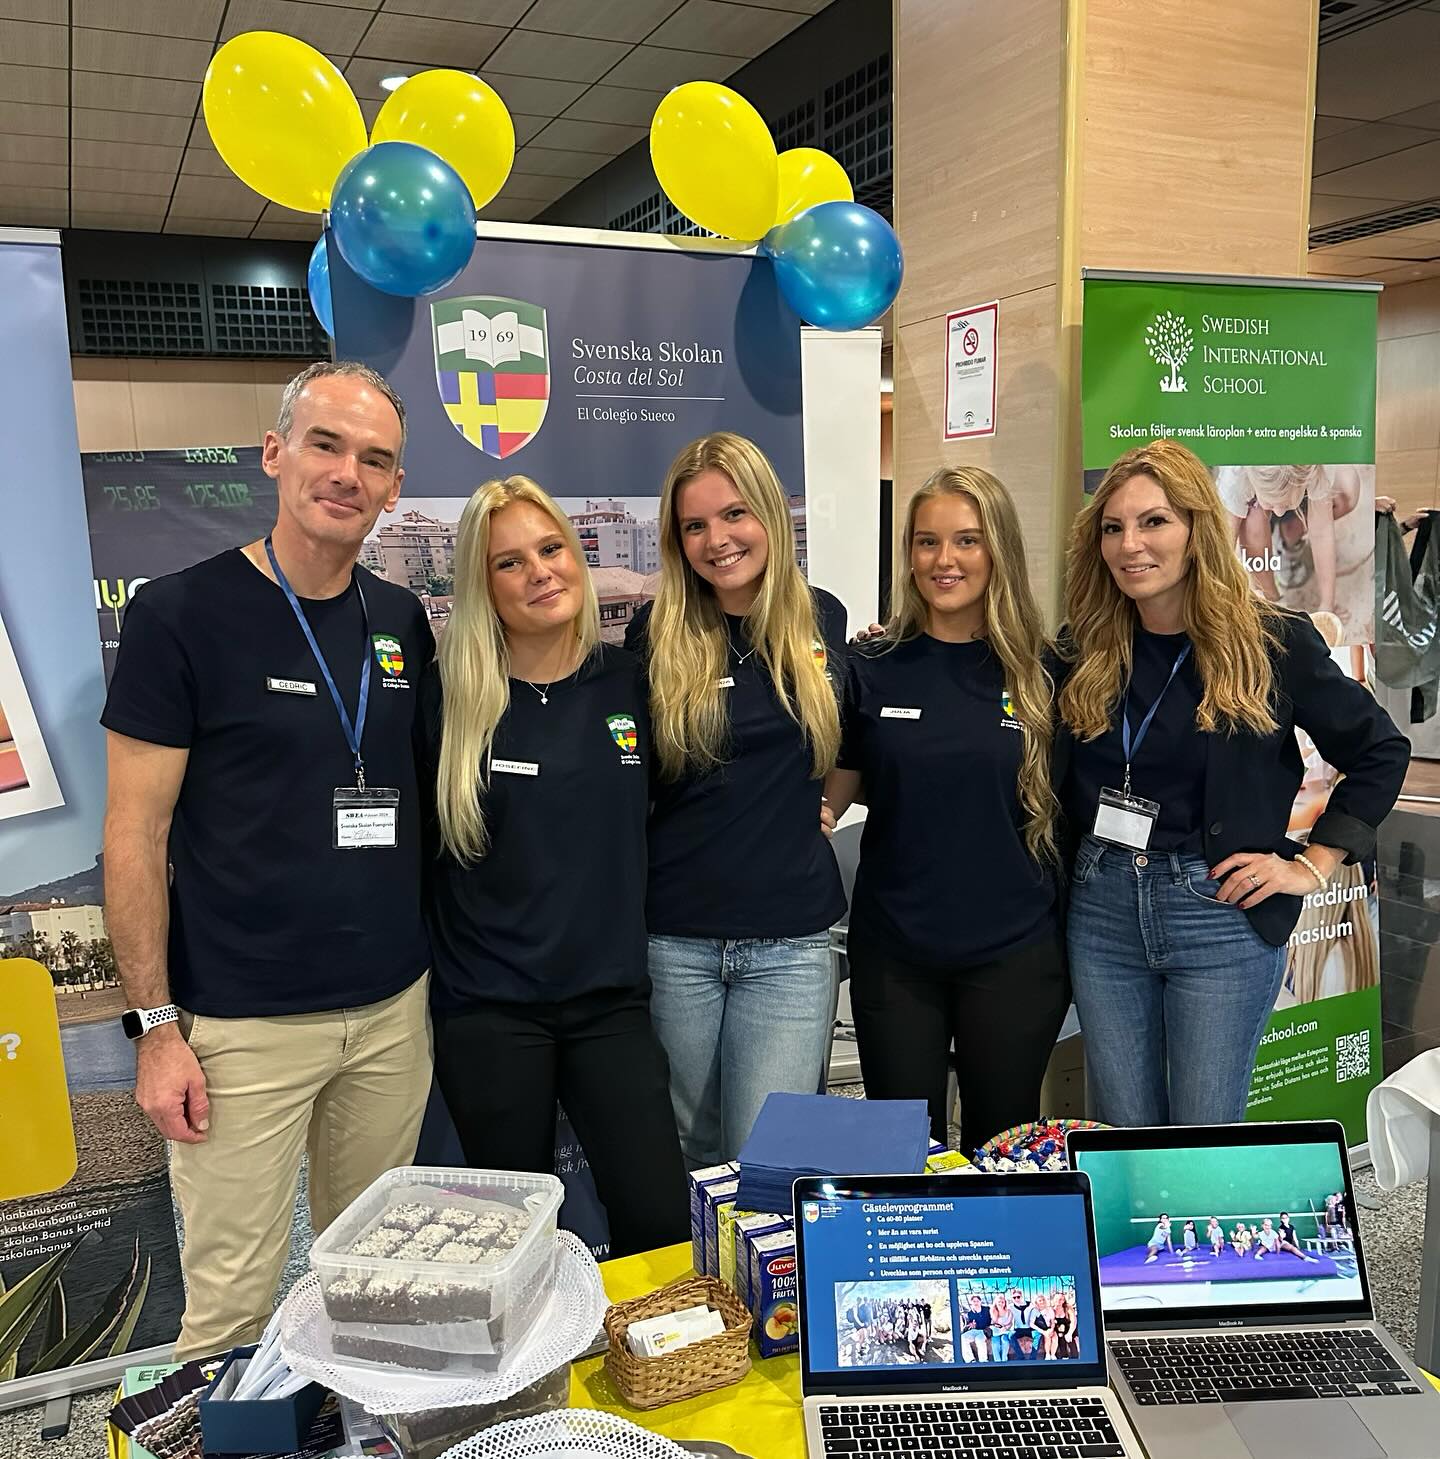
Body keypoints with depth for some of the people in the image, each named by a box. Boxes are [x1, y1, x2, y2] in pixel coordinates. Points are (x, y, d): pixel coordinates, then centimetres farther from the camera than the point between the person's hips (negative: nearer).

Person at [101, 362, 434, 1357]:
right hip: (243, 1024, -4)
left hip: (393, 1009, 5)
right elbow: (136, 834, -7)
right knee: (233, 1301, 6)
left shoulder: (403, 623, 6)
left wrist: (440, 973, 9)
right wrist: (157, 1025, -10)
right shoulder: (183, 615, -9)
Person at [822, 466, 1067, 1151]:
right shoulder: (872, 667, -2)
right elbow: (831, 795, 4)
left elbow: (1068, 805, 7)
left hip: (1014, 952, 0)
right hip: (894, 953, 0)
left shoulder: (1039, 671, -2)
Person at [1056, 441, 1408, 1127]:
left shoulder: (1272, 641, -6)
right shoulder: (1082, 650, 3)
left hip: (1221, 916, -3)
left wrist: (1314, 865, -1)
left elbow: (1381, 750, 4)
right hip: (1102, 909, 3)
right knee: (1120, 1143, 12)